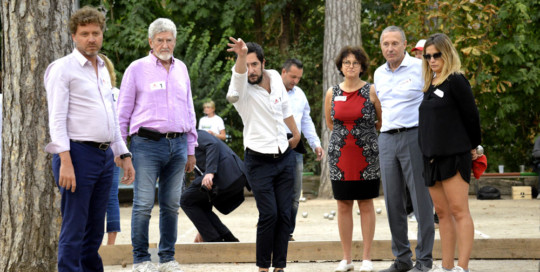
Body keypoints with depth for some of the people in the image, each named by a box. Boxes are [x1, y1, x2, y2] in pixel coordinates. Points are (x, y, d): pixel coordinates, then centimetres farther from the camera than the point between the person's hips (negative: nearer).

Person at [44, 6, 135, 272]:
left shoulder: (103, 70, 19)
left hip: (105, 155, 7)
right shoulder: (63, 68, -4)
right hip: (78, 153, -7)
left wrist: (124, 155, 19)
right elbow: (57, 119, -11)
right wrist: (65, 161, -20)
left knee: (95, 230, 10)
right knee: (74, 230, -8)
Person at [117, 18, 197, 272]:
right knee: (143, 204, -6)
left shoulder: (180, 68, 16)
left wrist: (191, 150, 17)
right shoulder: (137, 69, 2)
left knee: (171, 205, 7)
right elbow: (123, 112, 4)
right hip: (148, 143, -4)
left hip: (177, 144, 4)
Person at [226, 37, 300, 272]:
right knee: (269, 214, -12)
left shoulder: (275, 77, 4)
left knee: (284, 214, 1)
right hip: (259, 161, -5)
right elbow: (239, 76, -38)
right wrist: (240, 56, -59)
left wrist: (296, 134, 31)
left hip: (285, 157, 5)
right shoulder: (242, 89, -13)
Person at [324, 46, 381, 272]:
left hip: (366, 156, -2)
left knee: (366, 203, 1)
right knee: (343, 205, 4)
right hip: (340, 156, 2)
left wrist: (364, 132, 10)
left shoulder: (371, 91, -2)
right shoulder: (332, 93, 6)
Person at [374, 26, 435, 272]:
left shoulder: (420, 68, -4)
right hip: (387, 140, 6)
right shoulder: (379, 74, 14)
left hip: (414, 137, -6)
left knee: (421, 200, -5)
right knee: (393, 202, 7)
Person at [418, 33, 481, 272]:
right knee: (442, 213, 9)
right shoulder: (430, 85, 15)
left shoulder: (456, 81, -9)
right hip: (432, 157, 8)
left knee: (458, 211, -10)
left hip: (454, 154, -8)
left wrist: (473, 147, 0)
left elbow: (471, 115, -9)